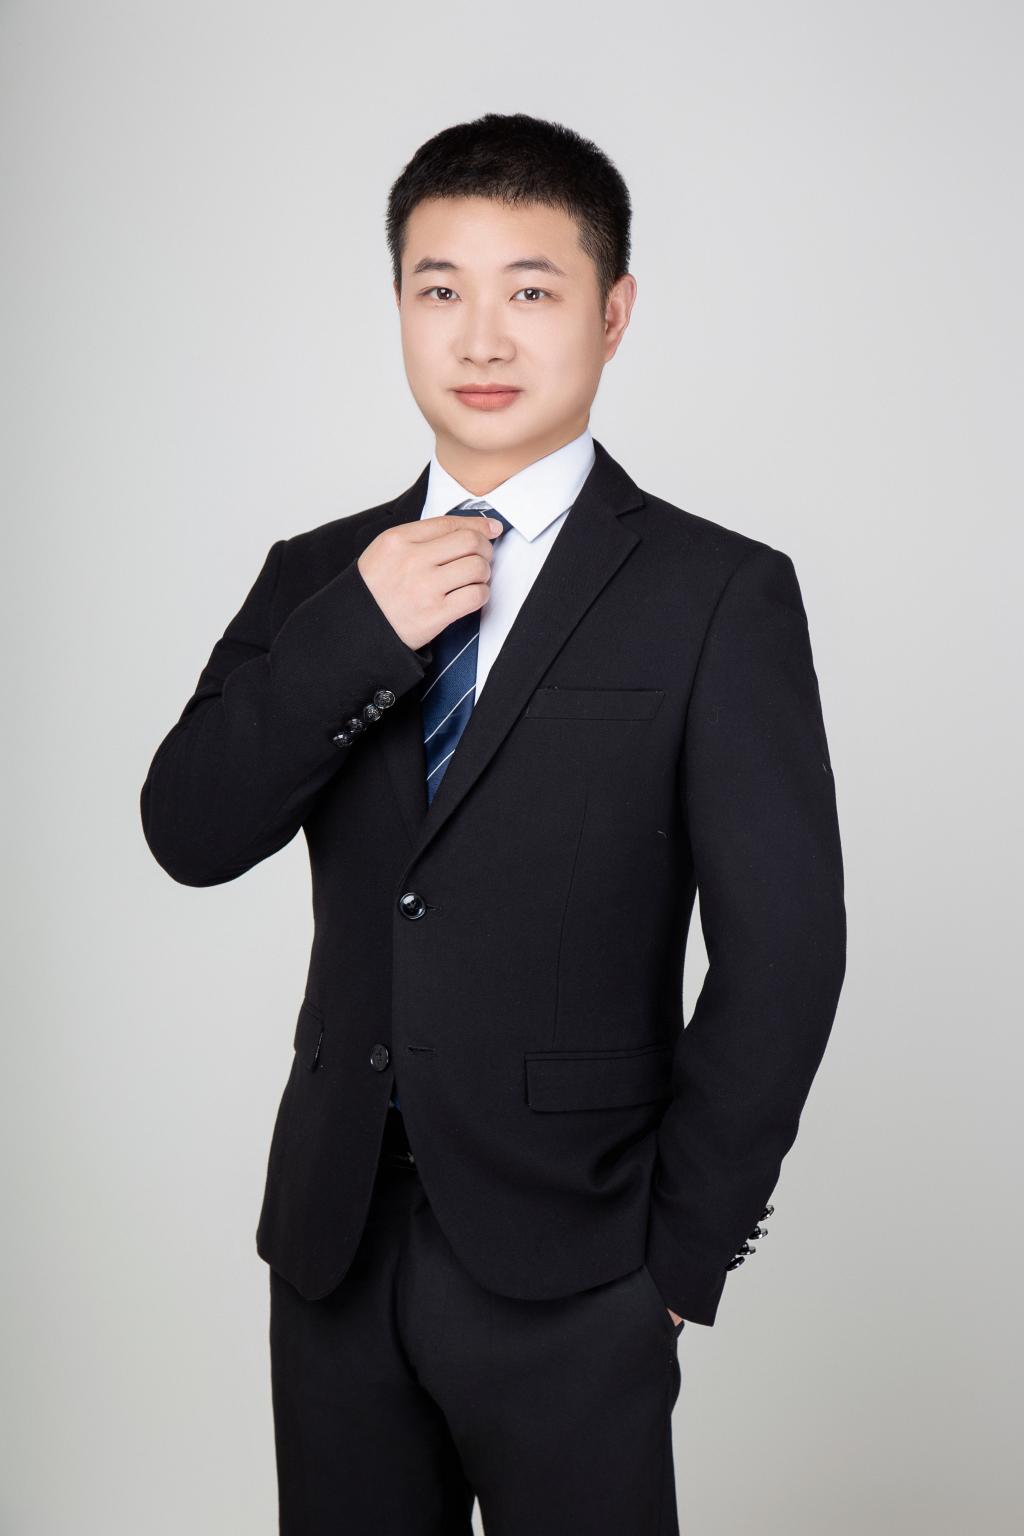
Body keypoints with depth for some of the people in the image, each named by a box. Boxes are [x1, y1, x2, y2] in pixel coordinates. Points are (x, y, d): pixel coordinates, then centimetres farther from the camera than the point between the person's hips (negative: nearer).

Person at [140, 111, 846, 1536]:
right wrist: (356, 631, -16)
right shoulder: (318, 576, 7)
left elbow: (782, 953, -8)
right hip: (336, 1247, 4)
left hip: (568, 1272, -4)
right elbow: (188, 832, -4)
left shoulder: (719, 595, -7)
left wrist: (679, 1253, -7)